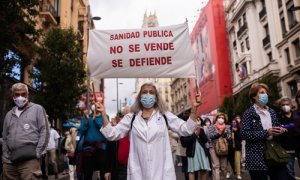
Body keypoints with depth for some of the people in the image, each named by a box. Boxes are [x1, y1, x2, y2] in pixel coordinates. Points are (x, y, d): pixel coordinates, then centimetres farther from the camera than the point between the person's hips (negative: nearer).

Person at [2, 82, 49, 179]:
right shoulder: (9, 114, 21)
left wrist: (37, 153, -8)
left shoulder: (37, 109, 5)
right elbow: (5, 138, 22)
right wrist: (5, 158, 11)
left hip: (29, 160, -5)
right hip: (9, 161, 5)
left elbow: (44, 132, -1)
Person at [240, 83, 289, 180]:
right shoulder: (248, 113, -4)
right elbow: (244, 133, -14)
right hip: (257, 158, -5)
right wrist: (266, 132, -19)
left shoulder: (271, 112, 15)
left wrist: (280, 130, 0)